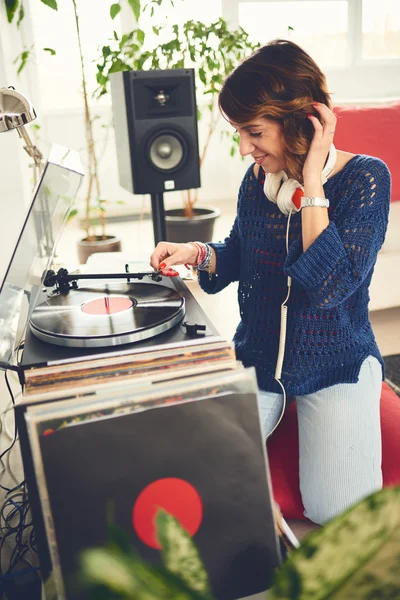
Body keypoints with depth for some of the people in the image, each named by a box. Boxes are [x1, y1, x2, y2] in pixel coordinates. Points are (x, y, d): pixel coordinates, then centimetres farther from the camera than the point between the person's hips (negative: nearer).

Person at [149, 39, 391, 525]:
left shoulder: (364, 177, -14)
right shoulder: (258, 178, -2)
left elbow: (329, 285, -25)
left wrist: (311, 183, -24)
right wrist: (197, 253, -6)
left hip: (335, 364, -2)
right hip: (256, 358, 3)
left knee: (336, 511, -13)